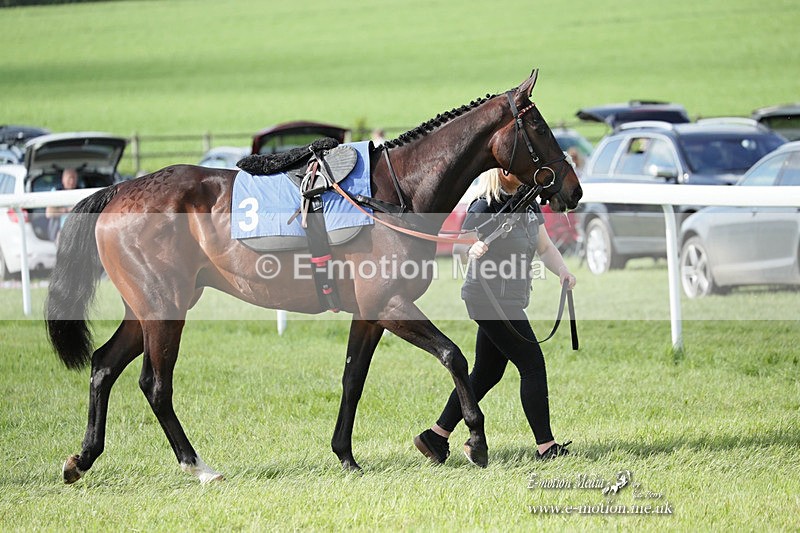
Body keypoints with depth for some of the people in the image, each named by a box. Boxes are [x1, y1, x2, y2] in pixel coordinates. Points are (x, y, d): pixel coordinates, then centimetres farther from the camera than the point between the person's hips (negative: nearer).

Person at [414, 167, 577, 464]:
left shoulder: (529, 205, 9)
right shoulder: (484, 209, -15)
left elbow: (545, 247, 16)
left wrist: (562, 270, -1)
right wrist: (473, 250, -43)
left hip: (509, 302, 9)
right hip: (490, 298, -9)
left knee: (486, 374, 13)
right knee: (533, 366, -7)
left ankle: (435, 436, 19)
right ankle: (546, 446, -1)